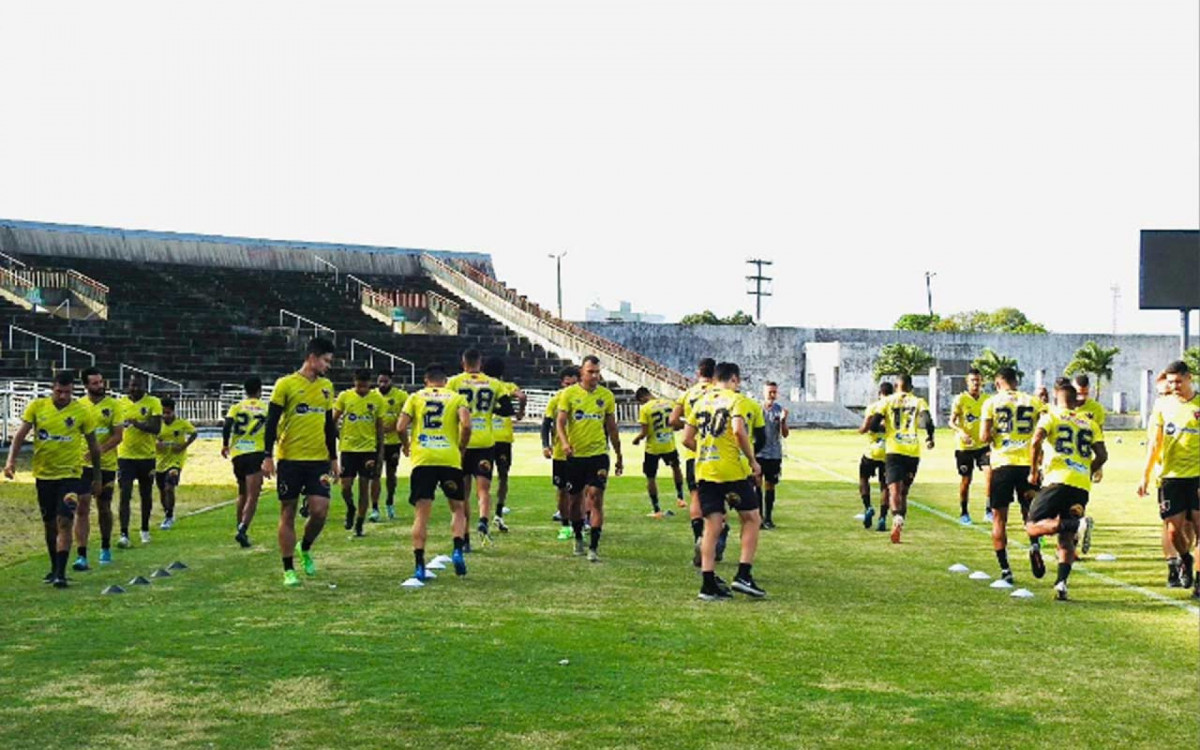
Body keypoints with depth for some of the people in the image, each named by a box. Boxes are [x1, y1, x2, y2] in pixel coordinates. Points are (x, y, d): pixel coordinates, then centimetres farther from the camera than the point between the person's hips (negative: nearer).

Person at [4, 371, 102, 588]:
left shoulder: (82, 411, -5)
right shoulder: (36, 406, -2)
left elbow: (93, 445, 3)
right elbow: (21, 434, -3)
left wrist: (97, 478, 7)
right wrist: (11, 460, -18)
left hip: (70, 474, -3)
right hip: (43, 474, 3)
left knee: (64, 522, -13)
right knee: (49, 523, 13)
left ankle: (61, 573, -12)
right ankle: (54, 567, 29)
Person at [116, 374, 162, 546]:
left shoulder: (153, 403, -6)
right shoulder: (121, 403, 2)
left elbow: (156, 428, -16)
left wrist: (136, 423, -29)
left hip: (147, 456, 0)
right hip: (125, 456, 0)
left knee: (146, 495, 13)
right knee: (125, 495, -9)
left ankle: (145, 530, 30)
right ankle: (124, 534, -11)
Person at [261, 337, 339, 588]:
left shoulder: (327, 387, 12)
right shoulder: (285, 384, -5)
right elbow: (272, 422, -5)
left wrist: (334, 458, 17)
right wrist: (267, 456, -11)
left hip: (319, 459, 4)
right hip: (290, 459, -4)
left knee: (320, 511, -7)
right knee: (288, 514, 3)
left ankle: (305, 549, 22)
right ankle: (288, 569, 11)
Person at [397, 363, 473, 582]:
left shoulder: (415, 397, 11)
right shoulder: (456, 398, 9)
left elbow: (400, 427, 0)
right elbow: (466, 425, -7)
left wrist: (406, 445, 20)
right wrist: (462, 449, 8)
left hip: (422, 460, 0)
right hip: (450, 459, 0)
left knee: (421, 513, 2)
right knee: (458, 508, 16)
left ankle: (419, 566, -4)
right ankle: (458, 550, -5)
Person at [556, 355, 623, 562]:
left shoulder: (606, 395, 5)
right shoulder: (569, 394, -1)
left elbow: (612, 428, 13)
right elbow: (560, 422, -6)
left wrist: (619, 456, 16)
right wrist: (564, 442, -25)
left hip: (598, 454, 0)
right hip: (575, 455, 0)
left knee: (596, 497, -11)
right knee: (575, 500, 11)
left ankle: (593, 547, -10)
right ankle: (578, 538, 32)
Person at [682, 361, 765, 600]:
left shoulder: (701, 402, 14)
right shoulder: (737, 400, -3)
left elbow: (687, 439, 12)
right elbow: (739, 430, -20)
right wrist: (753, 461, -11)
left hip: (704, 471, 5)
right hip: (733, 470, -5)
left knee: (712, 525, 7)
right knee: (752, 519, 9)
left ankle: (709, 584, 2)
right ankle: (743, 575, 0)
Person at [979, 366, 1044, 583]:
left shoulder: (991, 403, 2)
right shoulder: (1033, 402, 8)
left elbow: (984, 437, -6)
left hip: (1002, 462, -2)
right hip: (1028, 463, 2)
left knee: (999, 518, 7)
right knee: (1029, 513, 15)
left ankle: (1004, 569, 2)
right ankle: (1034, 543, -16)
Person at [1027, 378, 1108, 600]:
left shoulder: (1050, 416, 7)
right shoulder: (1090, 423, 18)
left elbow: (1036, 442, -10)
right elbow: (1102, 456, 8)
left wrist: (1033, 472, 0)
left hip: (1057, 480, -4)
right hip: (1082, 486, 4)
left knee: (1033, 526, 2)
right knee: (1066, 538, 9)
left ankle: (1061, 524, -30)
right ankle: (1061, 583, -7)